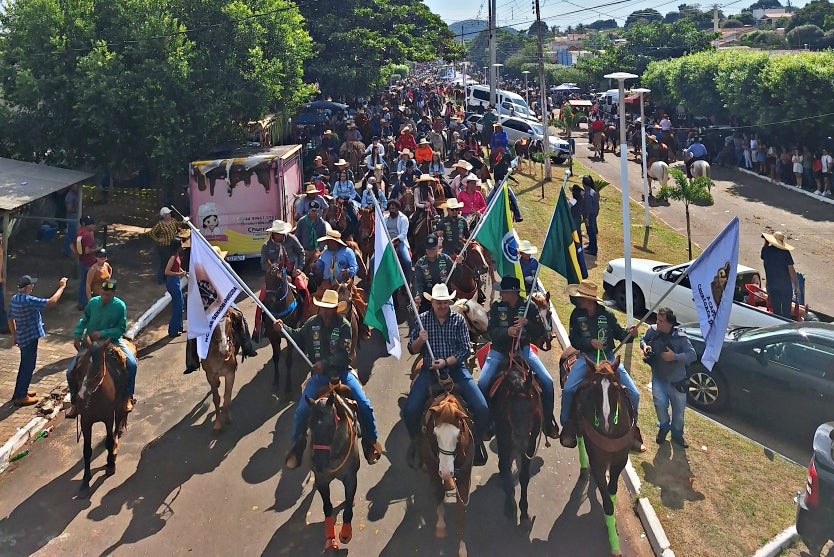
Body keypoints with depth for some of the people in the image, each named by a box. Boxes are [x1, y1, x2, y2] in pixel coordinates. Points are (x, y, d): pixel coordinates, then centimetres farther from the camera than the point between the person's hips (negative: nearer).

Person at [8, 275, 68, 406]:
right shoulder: (28, 300, -26)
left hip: (22, 337, 9)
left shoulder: (14, 299, 3)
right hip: (30, 338, -9)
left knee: (25, 365, 22)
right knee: (28, 366, 2)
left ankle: (21, 391, 34)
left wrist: (14, 335, 22)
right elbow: (51, 302, -30)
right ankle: (20, 397, 9)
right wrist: (61, 287, -19)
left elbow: (10, 319, 12)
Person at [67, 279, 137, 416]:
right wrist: (77, 335, 0)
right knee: (71, 371, -8)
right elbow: (83, 320, 11)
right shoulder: (93, 302, -4)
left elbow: (121, 329, -11)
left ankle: (128, 397, -6)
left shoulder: (120, 306, -12)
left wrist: (102, 333, -21)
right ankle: (75, 404, 12)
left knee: (131, 364, -25)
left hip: (113, 341, -2)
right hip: (91, 342, 3)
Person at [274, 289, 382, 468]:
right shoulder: (312, 323, 0)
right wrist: (283, 328, 0)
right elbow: (299, 337, 16)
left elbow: (343, 353, -18)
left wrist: (325, 363, -31)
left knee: (364, 404, -11)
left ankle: (371, 442, 11)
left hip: (342, 372, -2)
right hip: (319, 375, 2)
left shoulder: (344, 326, -10)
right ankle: (297, 448, 14)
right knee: (302, 410, -8)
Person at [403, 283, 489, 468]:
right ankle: (416, 444, 12)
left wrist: (446, 362, -17)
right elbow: (412, 349, 6)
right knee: (409, 411, -19)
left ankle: (477, 442, 15)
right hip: (429, 369, 0)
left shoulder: (458, 319, 2)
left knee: (482, 409, -16)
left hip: (455, 368, 0)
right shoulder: (422, 319, 3)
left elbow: (465, 349, -3)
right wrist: (420, 340, -16)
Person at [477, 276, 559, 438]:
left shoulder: (529, 307, -6)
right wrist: (507, 331, -31)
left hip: (522, 349, 1)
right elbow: (491, 332, -12)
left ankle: (548, 420, 9)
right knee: (482, 383, -19)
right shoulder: (496, 306, -5)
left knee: (547, 381, -10)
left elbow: (540, 332, -3)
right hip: (499, 350, 0)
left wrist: (527, 323, -22)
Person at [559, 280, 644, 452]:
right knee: (568, 389, -23)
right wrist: (590, 342, -18)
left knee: (634, 394, -5)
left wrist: (629, 333, -14)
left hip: (609, 357, 1)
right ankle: (567, 427, -3)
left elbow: (619, 334, 9)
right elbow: (573, 340, -1)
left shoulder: (607, 315, 1)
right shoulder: (577, 315, 3)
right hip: (587, 357, -1)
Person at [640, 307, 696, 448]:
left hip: (677, 379, 0)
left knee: (679, 409, 11)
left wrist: (675, 356, -33)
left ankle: (677, 434, 37)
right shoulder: (652, 330, -11)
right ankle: (664, 426, 11)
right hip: (659, 378, 1)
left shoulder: (680, 337, -18)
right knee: (660, 402, -19)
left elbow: (692, 355, -20)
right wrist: (644, 346, -15)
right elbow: (643, 340, 8)